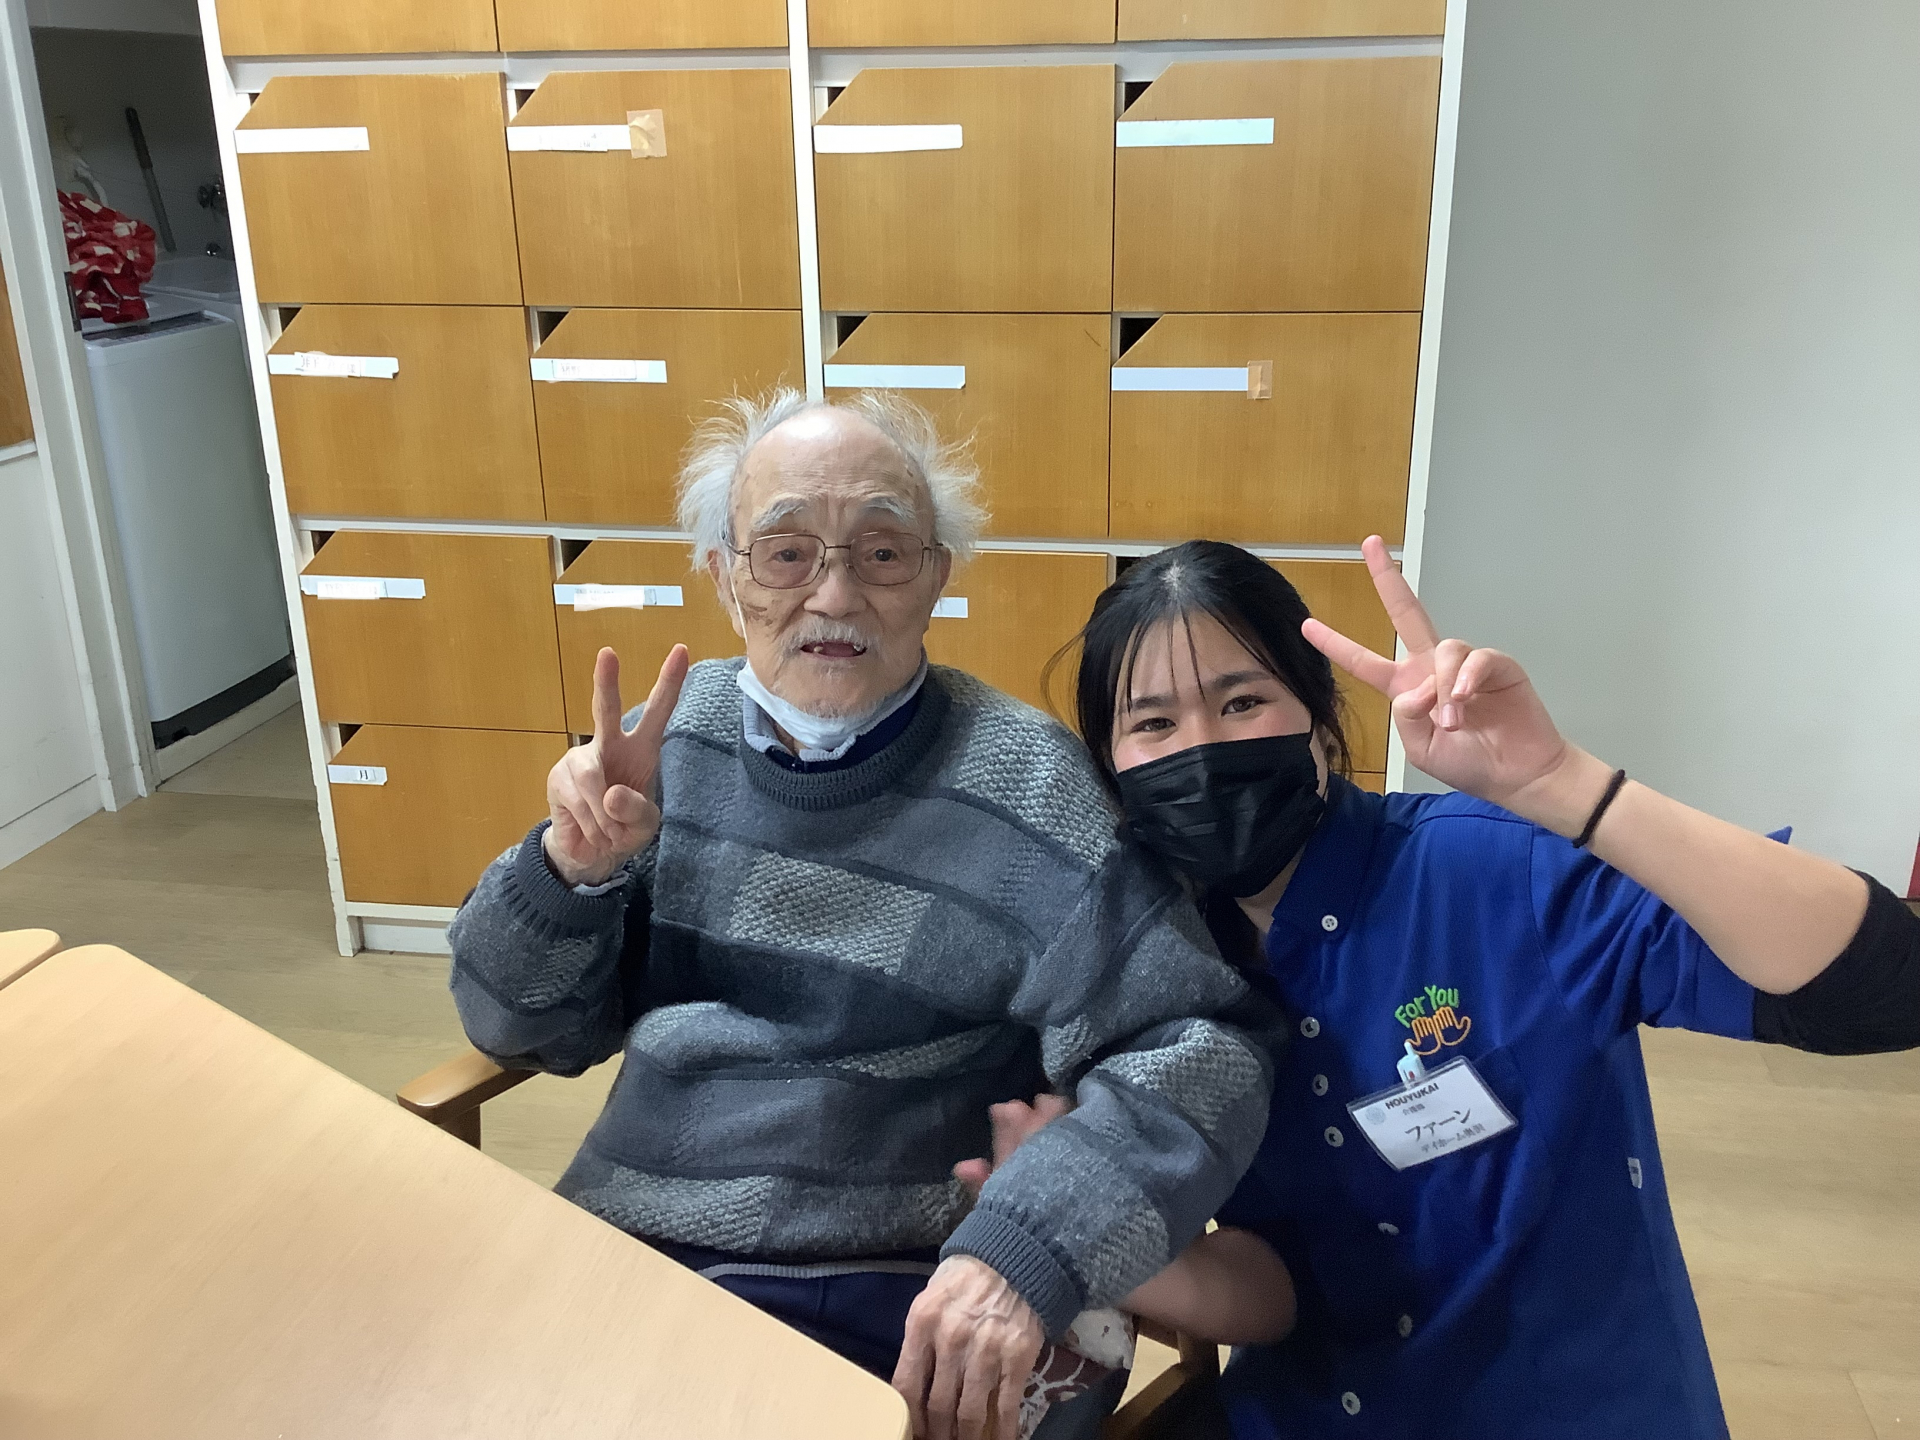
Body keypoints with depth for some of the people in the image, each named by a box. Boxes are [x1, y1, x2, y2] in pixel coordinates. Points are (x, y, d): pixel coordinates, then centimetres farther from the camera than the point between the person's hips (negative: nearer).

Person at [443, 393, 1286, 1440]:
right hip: (614, 1248, 4)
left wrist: (1029, 1250, -30)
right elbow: (526, 1030, 7)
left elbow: (1203, 1049, -15)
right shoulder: (676, 736, 3)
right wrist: (574, 866, -13)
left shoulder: (1018, 787, -12)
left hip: (881, 1307, -3)